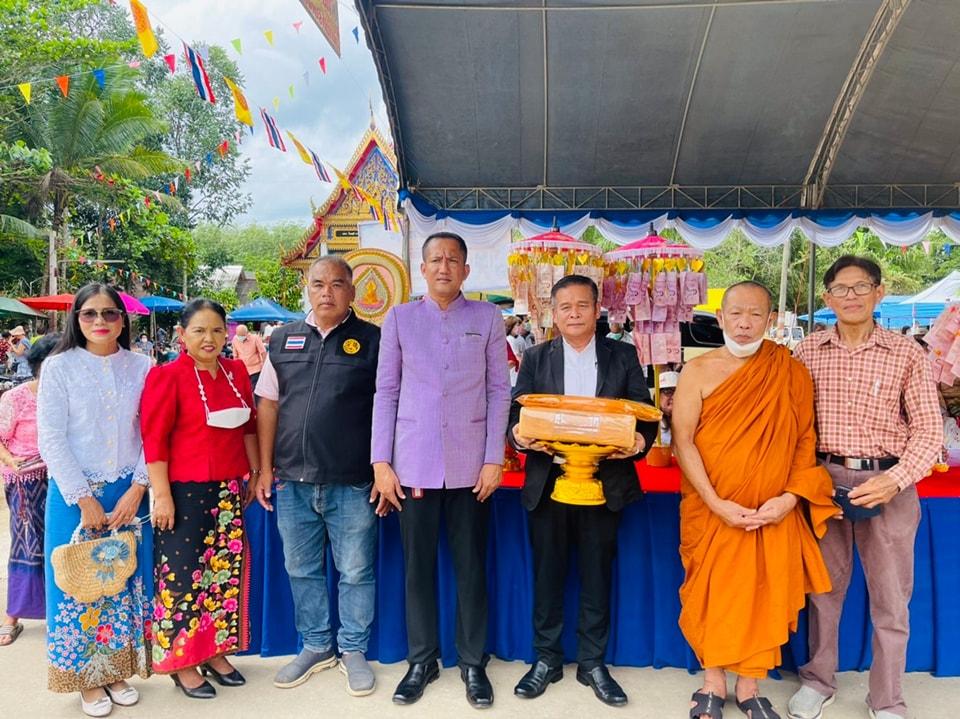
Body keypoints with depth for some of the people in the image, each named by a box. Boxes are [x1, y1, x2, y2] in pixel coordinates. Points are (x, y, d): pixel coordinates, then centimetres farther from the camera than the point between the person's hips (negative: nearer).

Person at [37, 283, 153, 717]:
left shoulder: (141, 367, 1)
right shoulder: (59, 366, -4)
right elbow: (52, 439, -7)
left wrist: (136, 489, -9)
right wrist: (84, 499, -11)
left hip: (129, 494, 2)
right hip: (74, 494, -2)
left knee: (126, 579, 9)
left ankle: (118, 669, 27)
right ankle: (86, 677, 24)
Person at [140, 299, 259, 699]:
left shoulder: (236, 373, 7)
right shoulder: (167, 376, -8)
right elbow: (154, 439, -11)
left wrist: (256, 474, 14)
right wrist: (161, 495, -14)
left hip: (228, 490, 5)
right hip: (185, 490, -5)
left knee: (226, 570, 11)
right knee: (184, 573, 3)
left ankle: (216, 652, 27)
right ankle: (182, 662, 19)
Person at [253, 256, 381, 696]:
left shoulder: (372, 340, -3)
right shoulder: (282, 340, 7)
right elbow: (269, 406, 10)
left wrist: (383, 471, -6)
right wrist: (266, 470, 7)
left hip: (352, 484, -3)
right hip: (292, 482, 4)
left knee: (356, 572, 9)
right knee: (302, 570, 16)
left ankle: (353, 650, 28)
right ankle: (316, 646, 35)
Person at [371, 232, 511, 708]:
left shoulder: (487, 317, 4)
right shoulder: (399, 318, 5)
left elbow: (499, 391, 2)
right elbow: (385, 393, 3)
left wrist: (494, 459, -4)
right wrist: (381, 463, -2)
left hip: (470, 464, 0)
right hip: (414, 464, 0)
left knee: (471, 567, 8)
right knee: (418, 567, 9)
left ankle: (473, 663, 24)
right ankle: (421, 660, 26)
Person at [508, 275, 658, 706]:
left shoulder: (622, 357, 4)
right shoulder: (536, 359, 6)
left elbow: (645, 414, 2)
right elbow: (516, 414, 3)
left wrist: (640, 439, -19)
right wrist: (520, 435, -19)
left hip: (604, 486, 0)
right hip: (549, 484, 0)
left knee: (597, 575, 11)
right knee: (547, 573, 11)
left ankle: (592, 662, 28)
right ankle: (546, 658, 28)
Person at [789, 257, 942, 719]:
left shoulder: (907, 353, -3)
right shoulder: (808, 352, 2)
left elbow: (929, 428, -5)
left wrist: (895, 479, -18)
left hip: (888, 484, -1)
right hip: (826, 480, 1)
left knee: (891, 596, 9)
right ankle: (818, 680, 33)